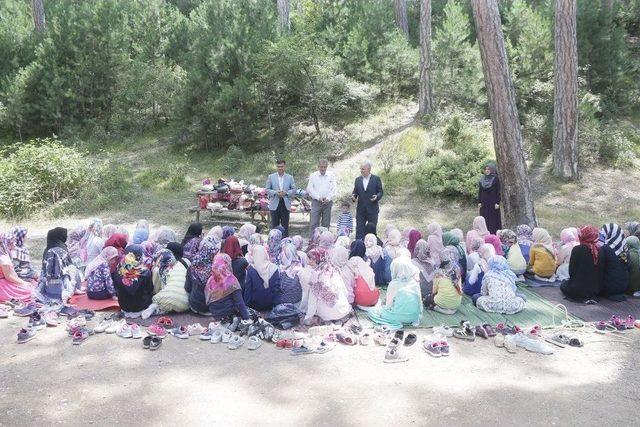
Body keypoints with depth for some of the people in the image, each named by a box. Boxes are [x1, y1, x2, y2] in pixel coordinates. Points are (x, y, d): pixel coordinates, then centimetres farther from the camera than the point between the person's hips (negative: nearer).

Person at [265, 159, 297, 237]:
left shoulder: (290, 177, 7)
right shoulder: (271, 177, 6)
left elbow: (294, 189, 6)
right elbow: (267, 189, 4)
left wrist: (286, 193, -12)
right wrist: (276, 192, -14)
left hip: (286, 204, 0)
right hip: (274, 204, 0)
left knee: (285, 225, 4)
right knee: (274, 225, 5)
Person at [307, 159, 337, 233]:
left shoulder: (331, 176, 9)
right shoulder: (313, 176, 5)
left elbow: (333, 189, 4)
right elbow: (310, 189, -1)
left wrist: (328, 198, -11)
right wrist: (318, 198, -12)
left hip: (327, 202, 2)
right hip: (316, 202, -2)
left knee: (326, 224, 5)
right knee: (314, 223, -6)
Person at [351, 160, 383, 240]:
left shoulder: (376, 179, -1)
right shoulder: (358, 179, 9)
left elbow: (380, 192, 0)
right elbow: (355, 191, 11)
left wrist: (377, 197, -20)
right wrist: (353, 196, -11)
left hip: (372, 209, -3)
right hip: (360, 209, 3)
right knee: (359, 230, 1)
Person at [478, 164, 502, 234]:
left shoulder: (496, 179, -3)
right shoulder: (482, 179, 9)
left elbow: (498, 191, -6)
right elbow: (480, 191, 10)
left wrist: (497, 203, -12)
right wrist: (479, 202, 3)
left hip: (493, 202, -4)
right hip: (484, 202, 4)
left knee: (493, 219, -3)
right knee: (485, 219, 1)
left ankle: (494, 233, 0)